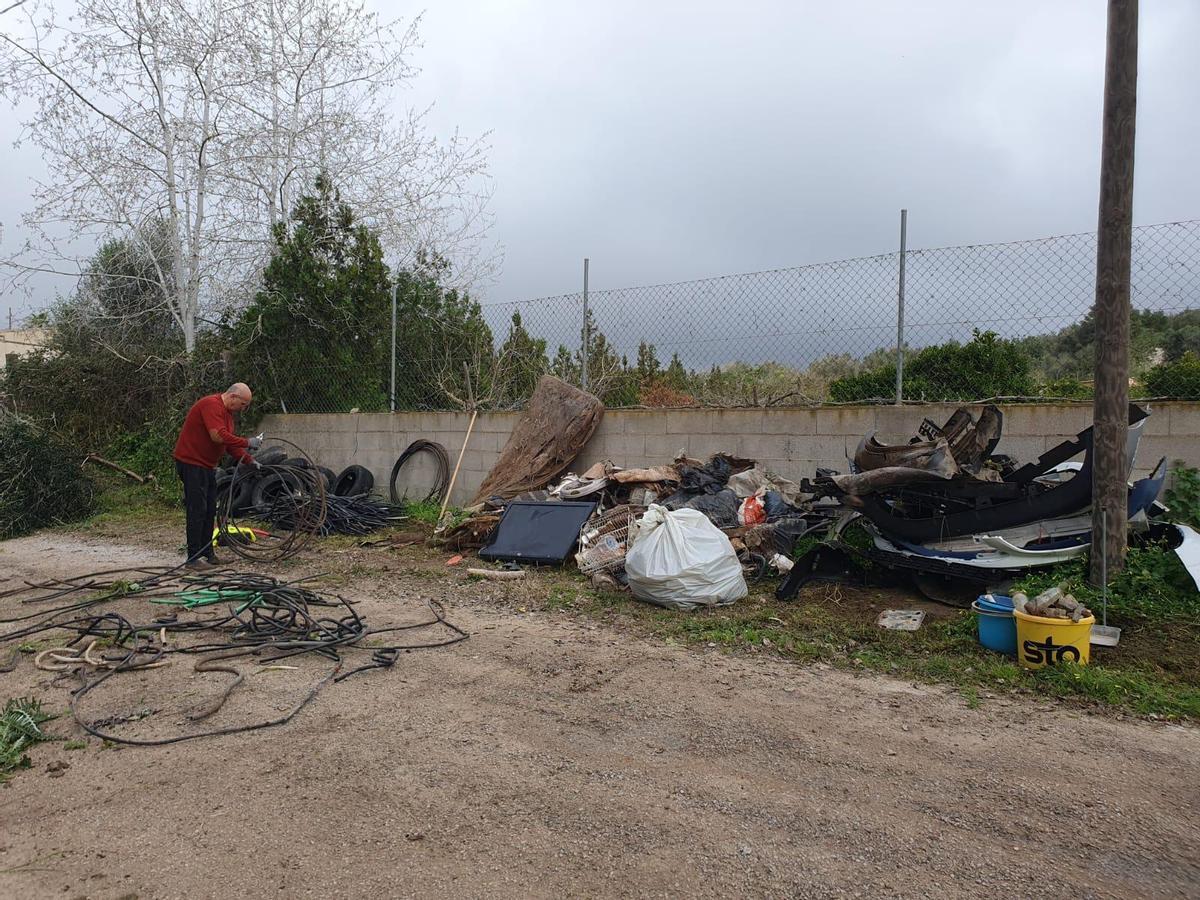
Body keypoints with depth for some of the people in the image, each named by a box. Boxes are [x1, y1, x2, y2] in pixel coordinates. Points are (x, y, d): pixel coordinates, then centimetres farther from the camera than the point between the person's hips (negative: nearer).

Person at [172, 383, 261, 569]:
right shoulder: (211, 405, -18)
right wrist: (246, 443, -24)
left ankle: (207, 554, 20)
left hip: (206, 465, 10)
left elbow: (229, 442, 17)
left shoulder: (227, 412, 14)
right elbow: (218, 436, -30)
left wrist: (249, 459, 7)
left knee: (210, 511, 12)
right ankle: (194, 558, -4)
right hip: (191, 463, -10)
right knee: (198, 510, -9)